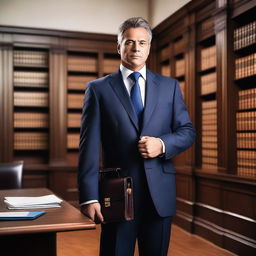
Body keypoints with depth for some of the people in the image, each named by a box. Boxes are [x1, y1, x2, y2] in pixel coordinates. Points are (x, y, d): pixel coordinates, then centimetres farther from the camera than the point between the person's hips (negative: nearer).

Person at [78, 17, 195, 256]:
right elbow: (89, 147, -4)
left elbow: (187, 131, 9)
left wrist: (162, 144, -12)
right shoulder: (98, 89, 1)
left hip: (160, 192, 3)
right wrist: (89, 197, -12)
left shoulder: (169, 86, 9)